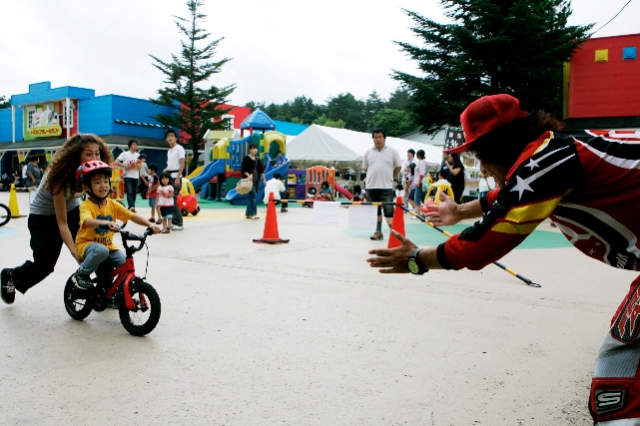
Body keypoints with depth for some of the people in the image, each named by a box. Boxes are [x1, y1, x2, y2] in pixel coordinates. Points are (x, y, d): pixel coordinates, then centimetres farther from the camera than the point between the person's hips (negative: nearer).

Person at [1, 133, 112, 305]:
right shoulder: (61, 176, -34)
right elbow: (61, 223, -33)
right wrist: (75, 253, -41)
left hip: (72, 209, 5)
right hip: (43, 217, -5)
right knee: (44, 265, -5)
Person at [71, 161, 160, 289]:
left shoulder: (113, 205, 0)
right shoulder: (86, 205, -16)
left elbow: (133, 216, -4)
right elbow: (87, 221, -37)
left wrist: (150, 224, -21)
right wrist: (105, 223, -56)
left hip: (108, 245, 5)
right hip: (86, 244, -5)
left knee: (125, 262, -16)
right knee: (101, 251, -36)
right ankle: (81, 274, -10)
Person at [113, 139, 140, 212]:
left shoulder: (138, 155, 12)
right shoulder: (124, 154, -1)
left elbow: (139, 167, 7)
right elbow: (116, 162, -8)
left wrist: (136, 165, -14)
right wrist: (125, 166, -14)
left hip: (136, 177, 5)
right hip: (128, 176, -5)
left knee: (134, 193, 6)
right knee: (129, 192, -16)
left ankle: (131, 207, 16)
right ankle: (132, 206, -27)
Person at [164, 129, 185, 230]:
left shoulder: (179, 149, -5)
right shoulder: (169, 151, 18)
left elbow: (182, 164, -12)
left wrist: (178, 178, -19)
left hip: (175, 177, -8)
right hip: (169, 177, 8)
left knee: (172, 199, -13)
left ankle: (179, 223, -8)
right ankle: (173, 222, 12)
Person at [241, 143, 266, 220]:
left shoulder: (257, 159, 14)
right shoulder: (246, 158, -4)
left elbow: (261, 170, 16)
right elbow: (243, 169, -9)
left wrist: (264, 179, 10)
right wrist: (248, 175, -24)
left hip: (257, 180, 6)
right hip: (249, 180, -6)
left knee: (252, 197, 7)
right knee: (253, 196, -15)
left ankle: (248, 214, 14)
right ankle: (252, 214, -13)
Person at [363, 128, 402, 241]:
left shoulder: (392, 151, -1)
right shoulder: (368, 152, 6)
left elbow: (398, 166, 7)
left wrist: (391, 178, 9)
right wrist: (374, 176, 12)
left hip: (386, 186, -3)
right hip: (371, 186, 3)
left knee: (389, 211, -9)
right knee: (376, 211, 13)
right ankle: (378, 232, 22)